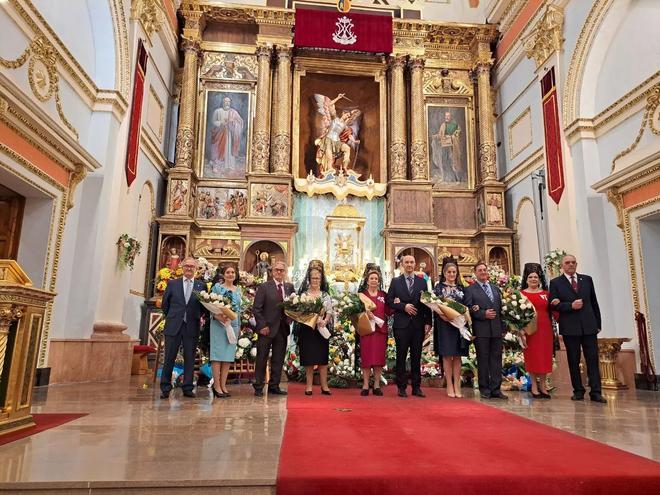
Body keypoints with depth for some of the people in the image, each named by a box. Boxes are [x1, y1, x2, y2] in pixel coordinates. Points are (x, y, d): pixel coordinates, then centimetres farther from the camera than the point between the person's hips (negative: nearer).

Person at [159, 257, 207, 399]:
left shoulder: (201, 286, 6)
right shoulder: (172, 284, 7)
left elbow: (205, 307, 10)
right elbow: (165, 304, 12)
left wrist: (197, 317, 0)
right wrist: (171, 318, 11)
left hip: (192, 327, 0)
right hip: (173, 326, 0)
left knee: (190, 359, 6)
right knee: (169, 358, 4)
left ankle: (188, 388, 14)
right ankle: (165, 389, 14)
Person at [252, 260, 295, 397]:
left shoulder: (290, 287, 9)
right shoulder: (264, 287, -4)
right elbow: (256, 309, -6)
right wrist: (262, 325, -12)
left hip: (282, 328, 4)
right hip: (267, 328, -4)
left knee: (278, 360, 10)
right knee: (262, 359, 5)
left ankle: (274, 386, 21)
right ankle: (258, 387, 15)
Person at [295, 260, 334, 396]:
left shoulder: (326, 295, 10)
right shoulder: (303, 294, 4)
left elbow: (329, 311, 2)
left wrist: (324, 321, -17)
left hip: (322, 329, 2)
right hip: (307, 329, -2)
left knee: (323, 358, 3)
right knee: (309, 358, 0)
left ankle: (324, 386, 8)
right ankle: (309, 386, 8)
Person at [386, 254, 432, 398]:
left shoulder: (422, 282, 10)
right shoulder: (395, 281, 6)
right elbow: (389, 300, 0)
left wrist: (428, 323, -1)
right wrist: (404, 306, -13)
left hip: (418, 324, 2)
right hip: (401, 324, -1)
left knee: (416, 357, 6)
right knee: (401, 356, 3)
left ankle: (416, 387, 14)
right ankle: (402, 387, 11)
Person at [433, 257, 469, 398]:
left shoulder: (461, 288, 14)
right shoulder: (438, 287, 3)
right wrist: (443, 316, -19)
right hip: (444, 324, -3)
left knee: (457, 355, 4)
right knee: (447, 355, -1)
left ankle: (457, 385, 9)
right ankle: (449, 386, 5)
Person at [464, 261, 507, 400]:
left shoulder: (496, 288, 18)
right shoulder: (470, 290, 1)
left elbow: (501, 308, 16)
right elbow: (468, 309, -7)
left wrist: (503, 326, 7)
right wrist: (484, 314, -16)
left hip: (497, 329, 5)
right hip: (481, 330, -5)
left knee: (496, 359, 5)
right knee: (483, 360, 2)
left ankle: (496, 389, 11)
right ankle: (485, 389, 9)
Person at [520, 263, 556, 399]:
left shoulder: (546, 293, 10)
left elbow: (550, 312, 13)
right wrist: (521, 333, -12)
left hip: (545, 329, 3)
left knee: (545, 356, 7)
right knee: (532, 357, 3)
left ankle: (543, 386, 19)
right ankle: (534, 386, 13)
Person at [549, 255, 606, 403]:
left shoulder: (587, 279, 11)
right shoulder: (555, 283, 3)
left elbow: (594, 302, 12)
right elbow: (554, 304, -4)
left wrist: (598, 323, 9)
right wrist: (571, 306, -18)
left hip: (589, 325, 2)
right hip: (570, 328, -2)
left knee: (593, 359, 0)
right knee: (573, 361, 6)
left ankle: (595, 392, 4)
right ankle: (578, 391, 15)